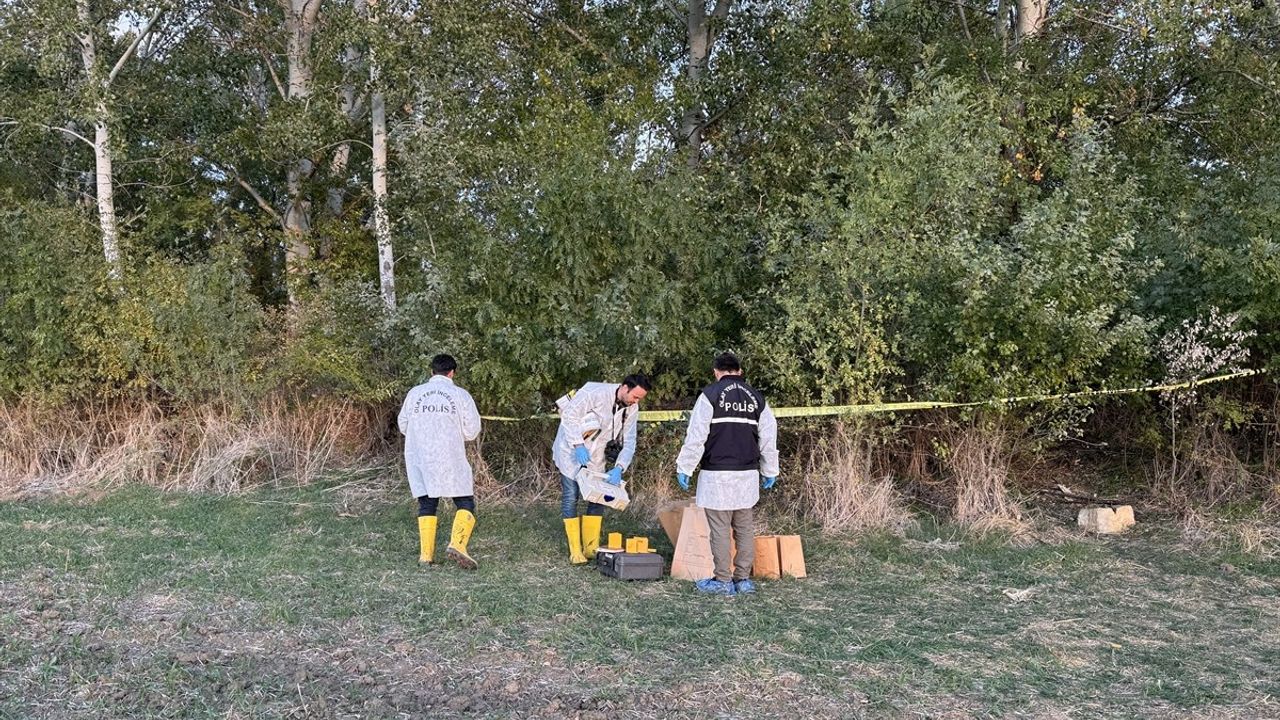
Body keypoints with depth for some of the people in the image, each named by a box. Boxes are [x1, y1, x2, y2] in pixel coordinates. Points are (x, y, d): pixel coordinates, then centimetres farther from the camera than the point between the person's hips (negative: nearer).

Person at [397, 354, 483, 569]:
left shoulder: (415, 393, 5)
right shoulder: (460, 395, -3)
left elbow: (403, 425, 13)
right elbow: (472, 430, -3)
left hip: (419, 458, 3)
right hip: (450, 459, -3)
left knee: (426, 503, 12)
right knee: (465, 503, 4)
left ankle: (426, 554, 9)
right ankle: (457, 545, -15)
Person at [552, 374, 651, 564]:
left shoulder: (631, 409, -7)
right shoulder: (594, 392, -25)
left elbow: (629, 442, -8)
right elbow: (569, 415, -24)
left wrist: (618, 468, -22)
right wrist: (578, 445, -30)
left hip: (595, 456, 6)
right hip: (572, 450, -6)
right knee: (570, 497, -5)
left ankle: (591, 548, 12)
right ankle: (575, 551, 1)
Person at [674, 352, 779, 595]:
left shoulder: (711, 394, -5)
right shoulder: (756, 397, 11)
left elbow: (696, 436, -9)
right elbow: (769, 439, 14)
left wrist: (684, 468, -2)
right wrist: (770, 471, 23)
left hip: (718, 474, -5)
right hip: (748, 474, 5)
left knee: (720, 529, 0)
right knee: (745, 527, 11)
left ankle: (723, 581, 3)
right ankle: (743, 579, 14)